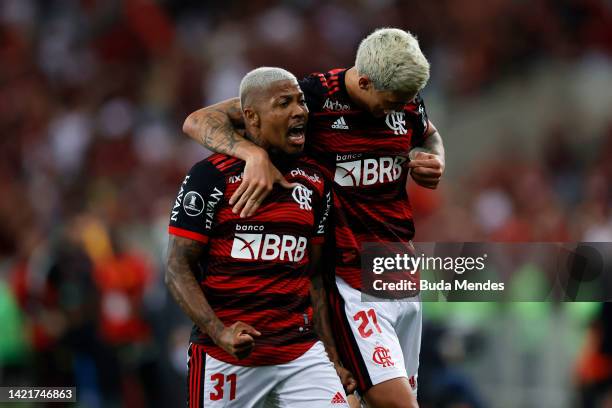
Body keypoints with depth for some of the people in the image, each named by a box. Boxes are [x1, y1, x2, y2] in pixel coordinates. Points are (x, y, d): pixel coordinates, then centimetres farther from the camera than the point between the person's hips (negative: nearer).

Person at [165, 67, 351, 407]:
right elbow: (178, 269, -7)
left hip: (301, 353, 4)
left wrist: (332, 357, 11)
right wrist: (220, 332, -21)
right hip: (226, 358, -4)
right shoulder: (213, 177, -6)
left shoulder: (314, 184, 11)